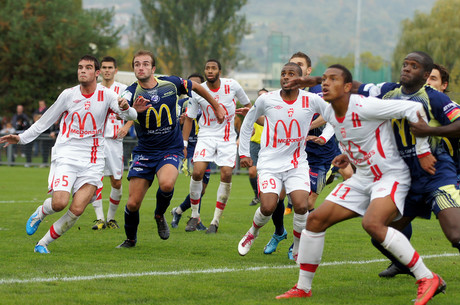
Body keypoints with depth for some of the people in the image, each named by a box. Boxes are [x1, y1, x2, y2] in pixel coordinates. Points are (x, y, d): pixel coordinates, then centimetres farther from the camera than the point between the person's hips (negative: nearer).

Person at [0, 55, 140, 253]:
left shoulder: (106, 96, 2)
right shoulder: (69, 95, 5)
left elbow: (130, 115, -10)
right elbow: (45, 121, 15)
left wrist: (126, 109, -34)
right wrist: (21, 138, 13)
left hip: (92, 162, 1)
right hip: (66, 156, -1)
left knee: (77, 210, -13)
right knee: (59, 202, -22)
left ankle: (43, 244, 3)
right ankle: (40, 213, 14)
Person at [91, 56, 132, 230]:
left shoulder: (123, 90, 3)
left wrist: (127, 126, -9)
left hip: (114, 139, -1)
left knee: (116, 182, 0)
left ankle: (111, 217, 17)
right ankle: (99, 218, -12)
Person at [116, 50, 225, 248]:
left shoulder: (171, 84, -5)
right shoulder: (132, 93, -11)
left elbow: (196, 87, 15)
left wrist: (216, 107, 25)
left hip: (170, 149, 0)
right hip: (144, 152, 0)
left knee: (166, 184, -31)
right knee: (133, 203, -5)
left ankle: (160, 215, 1)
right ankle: (130, 239, 24)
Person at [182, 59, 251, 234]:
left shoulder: (232, 85, -7)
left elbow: (247, 104, 11)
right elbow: (189, 118, 4)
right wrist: (183, 144, 1)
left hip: (227, 137, 0)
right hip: (206, 136, 0)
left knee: (226, 174, -13)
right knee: (197, 172, -17)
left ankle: (216, 220, -1)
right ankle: (194, 215, 3)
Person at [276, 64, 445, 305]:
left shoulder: (365, 107, -24)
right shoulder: (329, 114, 2)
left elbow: (414, 109, -22)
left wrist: (423, 151, -18)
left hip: (391, 175, -8)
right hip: (363, 177, 9)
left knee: (372, 224, -33)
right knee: (315, 219, 0)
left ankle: (427, 279, -22)